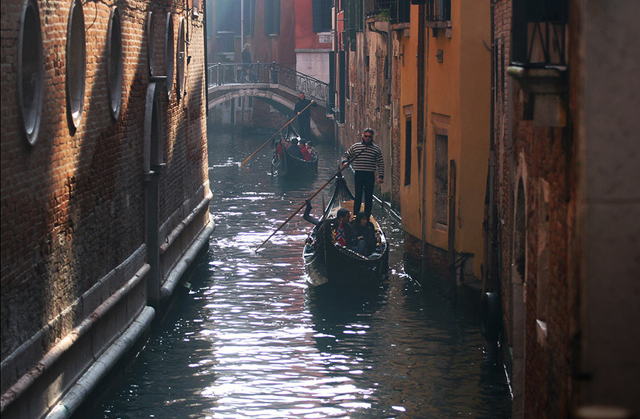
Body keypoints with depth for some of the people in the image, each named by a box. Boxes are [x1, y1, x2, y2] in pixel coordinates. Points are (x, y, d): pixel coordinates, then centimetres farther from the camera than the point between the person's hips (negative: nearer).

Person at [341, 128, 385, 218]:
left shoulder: (377, 149, 7)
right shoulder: (355, 146, 8)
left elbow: (380, 164, 7)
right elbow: (346, 155, 17)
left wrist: (381, 176, -2)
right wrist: (345, 162, -5)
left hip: (370, 176, 0)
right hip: (358, 175, 0)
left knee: (369, 197, 4)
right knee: (357, 196, -2)